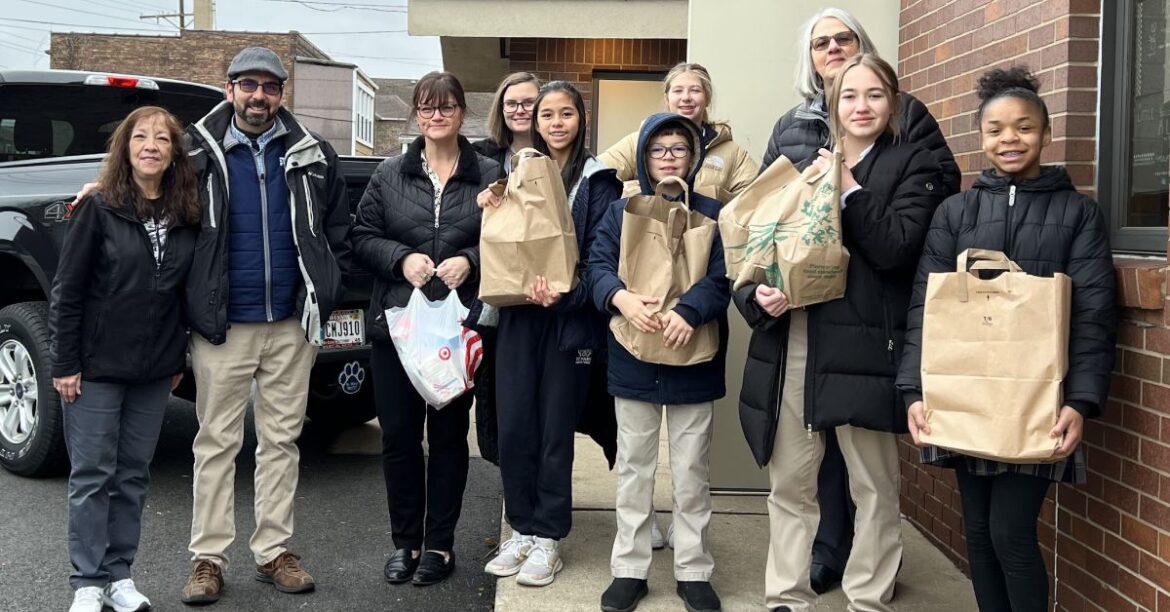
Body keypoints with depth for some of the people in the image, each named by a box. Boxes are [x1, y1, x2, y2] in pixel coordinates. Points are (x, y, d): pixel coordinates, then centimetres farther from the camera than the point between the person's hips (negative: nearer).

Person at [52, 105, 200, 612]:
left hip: (154, 370, 4)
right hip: (97, 366, -4)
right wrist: (65, 363, -10)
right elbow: (67, 291, -7)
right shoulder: (98, 209, -7)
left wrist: (178, 360, 9)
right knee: (93, 475, 3)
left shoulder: (186, 217, 4)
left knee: (133, 475, 10)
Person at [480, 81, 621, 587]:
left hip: (569, 319, -4)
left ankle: (548, 537, 14)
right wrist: (492, 211, -5)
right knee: (513, 427, 3)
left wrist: (565, 296, -23)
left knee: (555, 431, 3)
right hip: (518, 315, 4)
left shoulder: (598, 180, -1)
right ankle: (522, 529, 18)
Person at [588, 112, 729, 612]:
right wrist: (621, 298, -23)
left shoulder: (712, 213, 3)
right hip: (633, 360, 1)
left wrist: (688, 311, -25)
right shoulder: (621, 212, 7)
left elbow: (721, 276, -7)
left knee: (691, 472, 7)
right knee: (633, 469, 9)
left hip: (693, 361, -1)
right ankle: (629, 569, 19)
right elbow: (598, 265, -2)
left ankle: (694, 572, 18)